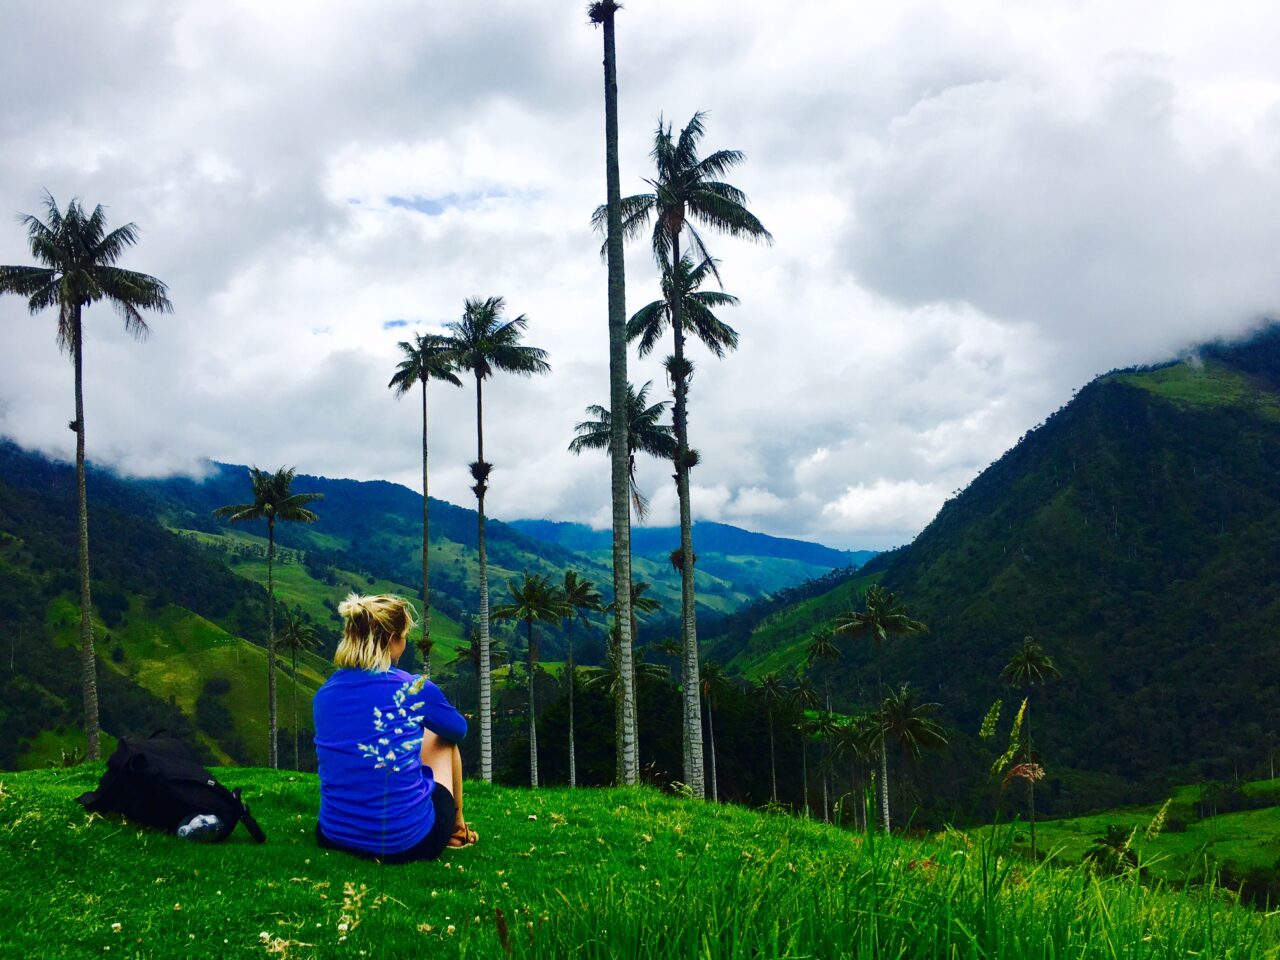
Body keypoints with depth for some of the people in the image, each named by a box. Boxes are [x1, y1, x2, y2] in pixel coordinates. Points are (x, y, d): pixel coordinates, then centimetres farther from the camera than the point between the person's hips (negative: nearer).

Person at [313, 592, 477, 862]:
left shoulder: (323, 695, 2)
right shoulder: (414, 688, -9)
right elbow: (459, 730, 13)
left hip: (334, 837, 4)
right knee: (442, 736, 24)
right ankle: (456, 828, 41)